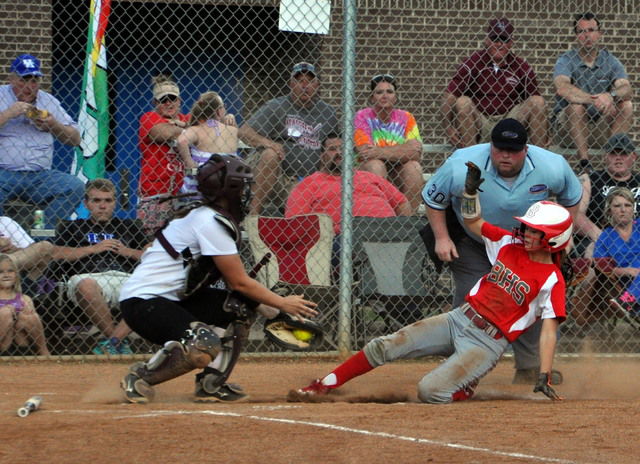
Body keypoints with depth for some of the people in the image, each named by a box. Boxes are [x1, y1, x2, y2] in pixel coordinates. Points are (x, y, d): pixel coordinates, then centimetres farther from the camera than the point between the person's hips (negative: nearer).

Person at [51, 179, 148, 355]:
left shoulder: (129, 227, 30)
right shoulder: (72, 227, 26)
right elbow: (56, 254, 7)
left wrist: (127, 251, 6)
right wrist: (93, 248, 5)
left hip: (125, 278, 2)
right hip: (92, 276, -2)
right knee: (84, 285, -41)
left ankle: (111, 341, -32)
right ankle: (118, 340, -27)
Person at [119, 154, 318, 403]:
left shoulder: (204, 216, 14)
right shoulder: (211, 222, -17)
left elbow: (233, 279, 15)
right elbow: (239, 282, -14)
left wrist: (273, 310, 8)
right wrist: (282, 303, -4)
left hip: (173, 298, 11)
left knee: (244, 304, 7)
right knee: (205, 346, -31)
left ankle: (210, 382, 4)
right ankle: (141, 375, -8)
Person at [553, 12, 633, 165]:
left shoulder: (609, 61, 3)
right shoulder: (566, 60, -6)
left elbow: (627, 89, -14)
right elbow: (562, 89, -28)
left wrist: (611, 95, -39)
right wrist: (593, 100, -41)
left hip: (600, 128, 3)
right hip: (568, 124, -3)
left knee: (626, 106, -19)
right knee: (576, 105, -32)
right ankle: (584, 162, -35)